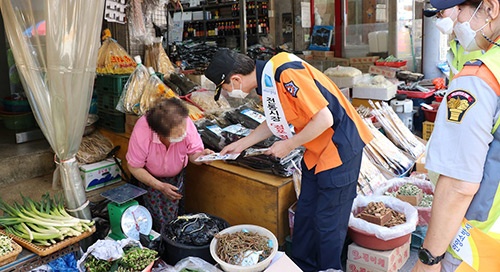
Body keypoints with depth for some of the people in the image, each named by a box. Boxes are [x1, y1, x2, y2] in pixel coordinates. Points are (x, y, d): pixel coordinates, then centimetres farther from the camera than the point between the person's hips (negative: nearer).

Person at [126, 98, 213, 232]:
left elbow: (193, 153, -18)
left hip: (176, 176, 2)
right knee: (158, 219, -6)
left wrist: (200, 155, -41)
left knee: (172, 217, 1)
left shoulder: (186, 123, -33)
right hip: (150, 177, -1)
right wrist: (160, 186, -26)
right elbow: (134, 167, -21)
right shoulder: (141, 133, -37)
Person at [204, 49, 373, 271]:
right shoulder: (265, 80, 2)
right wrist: (241, 144, 19)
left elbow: (324, 119, -27)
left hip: (340, 145, -9)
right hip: (316, 152, 9)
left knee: (328, 222, 3)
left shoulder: (286, 73, -27)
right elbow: (276, 121, 17)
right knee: (304, 214, 17)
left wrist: (288, 145, -15)